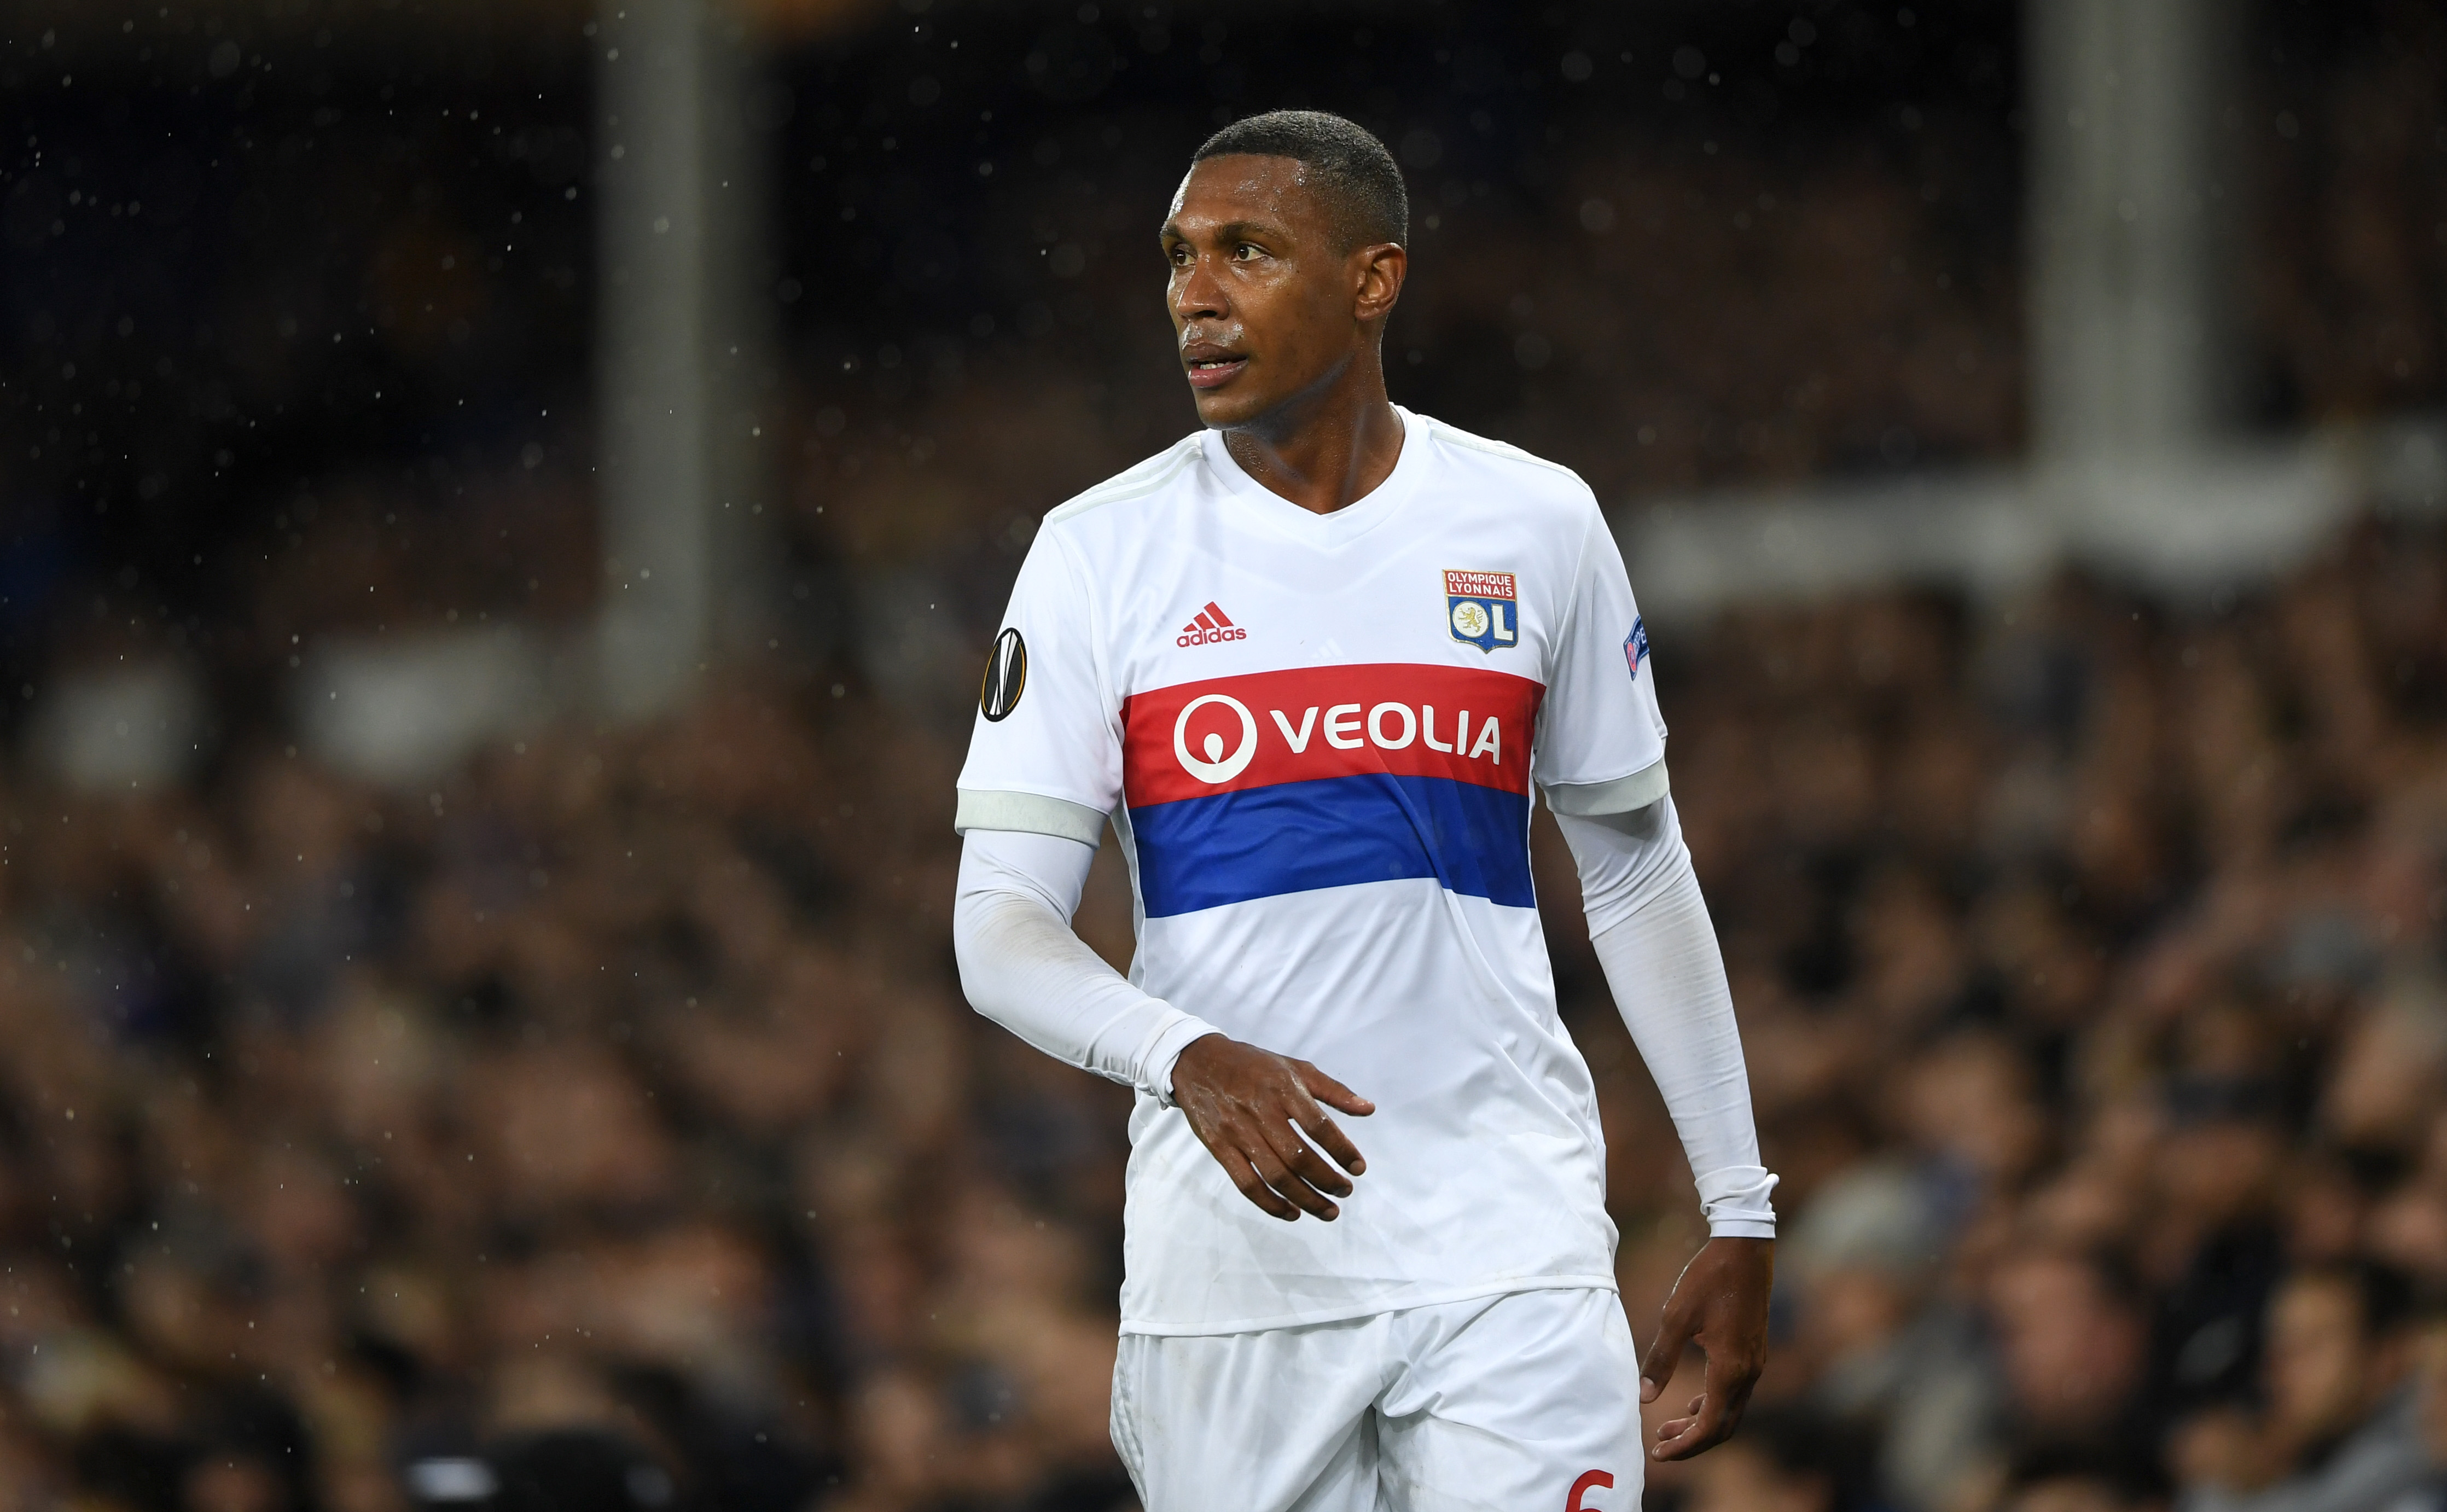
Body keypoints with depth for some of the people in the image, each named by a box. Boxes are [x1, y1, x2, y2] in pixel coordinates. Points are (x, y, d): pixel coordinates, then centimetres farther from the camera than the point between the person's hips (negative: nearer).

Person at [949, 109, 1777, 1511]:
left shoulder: (1536, 525, 6)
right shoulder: (1103, 551, 2)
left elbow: (1636, 872, 16)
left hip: (1506, 1250, 0)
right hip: (1230, 1252, 0)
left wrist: (1739, 1213, 13)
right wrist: (1191, 1061, -24)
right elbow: (1000, 926, -3)